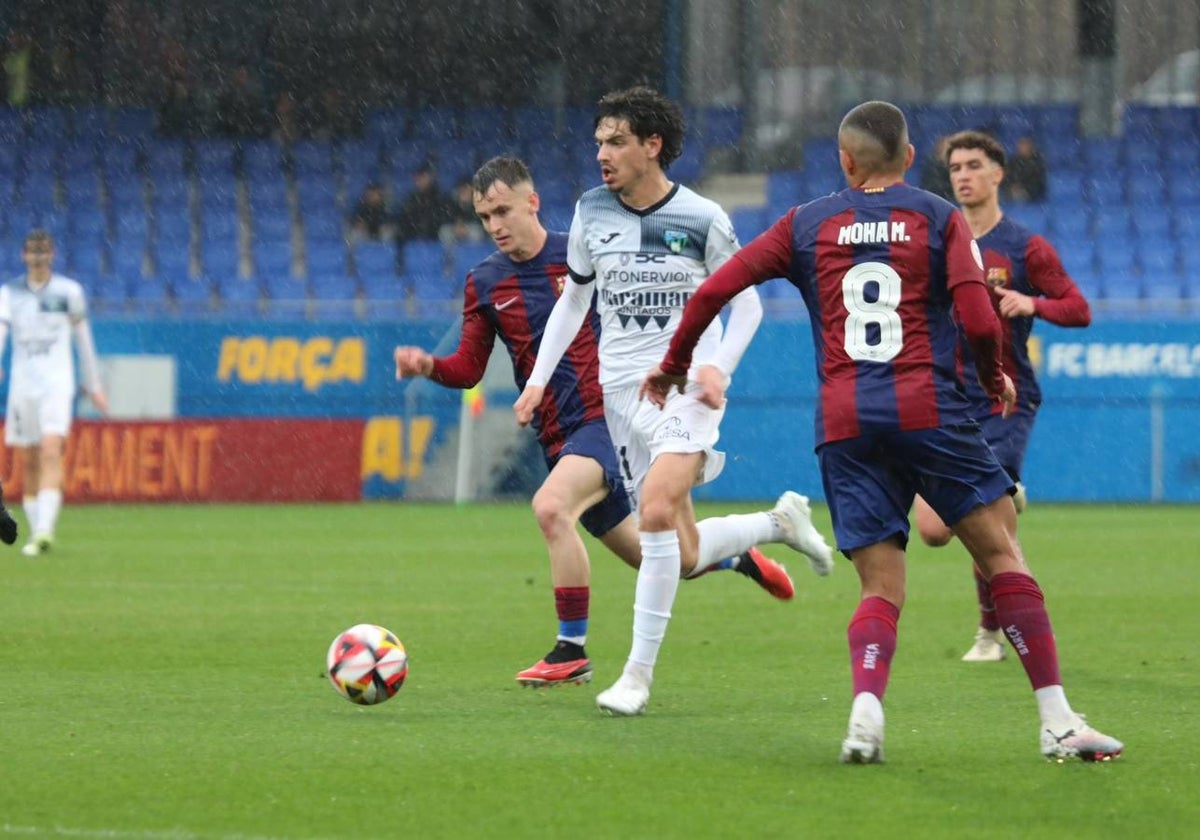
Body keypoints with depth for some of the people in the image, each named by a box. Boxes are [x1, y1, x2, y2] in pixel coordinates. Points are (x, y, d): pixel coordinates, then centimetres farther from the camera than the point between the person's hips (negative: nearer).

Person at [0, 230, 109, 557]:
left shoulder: (69, 291, 3)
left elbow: (83, 339, 11)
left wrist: (94, 386, 15)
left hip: (57, 383, -3)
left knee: (50, 453, -19)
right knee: (28, 462, 6)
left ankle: (44, 531, -29)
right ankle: (36, 531, 17)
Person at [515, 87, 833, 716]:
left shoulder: (702, 219, -6)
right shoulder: (592, 212, 5)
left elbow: (746, 303, 3)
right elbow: (574, 297, 18)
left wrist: (718, 365, -14)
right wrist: (539, 377, 10)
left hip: (686, 387, -5)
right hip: (623, 390, 5)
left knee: (657, 512, -27)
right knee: (684, 558, 2)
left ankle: (639, 671, -19)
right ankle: (781, 522, 32)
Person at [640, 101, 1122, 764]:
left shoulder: (807, 224, 13)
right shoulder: (939, 217, 7)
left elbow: (715, 289, 10)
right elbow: (977, 320, -5)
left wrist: (674, 363, 25)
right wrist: (995, 379, 14)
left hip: (842, 426, 2)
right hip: (927, 407, -2)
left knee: (880, 590, 5)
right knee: (1001, 553, 4)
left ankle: (865, 706, -23)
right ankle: (1056, 721, -4)